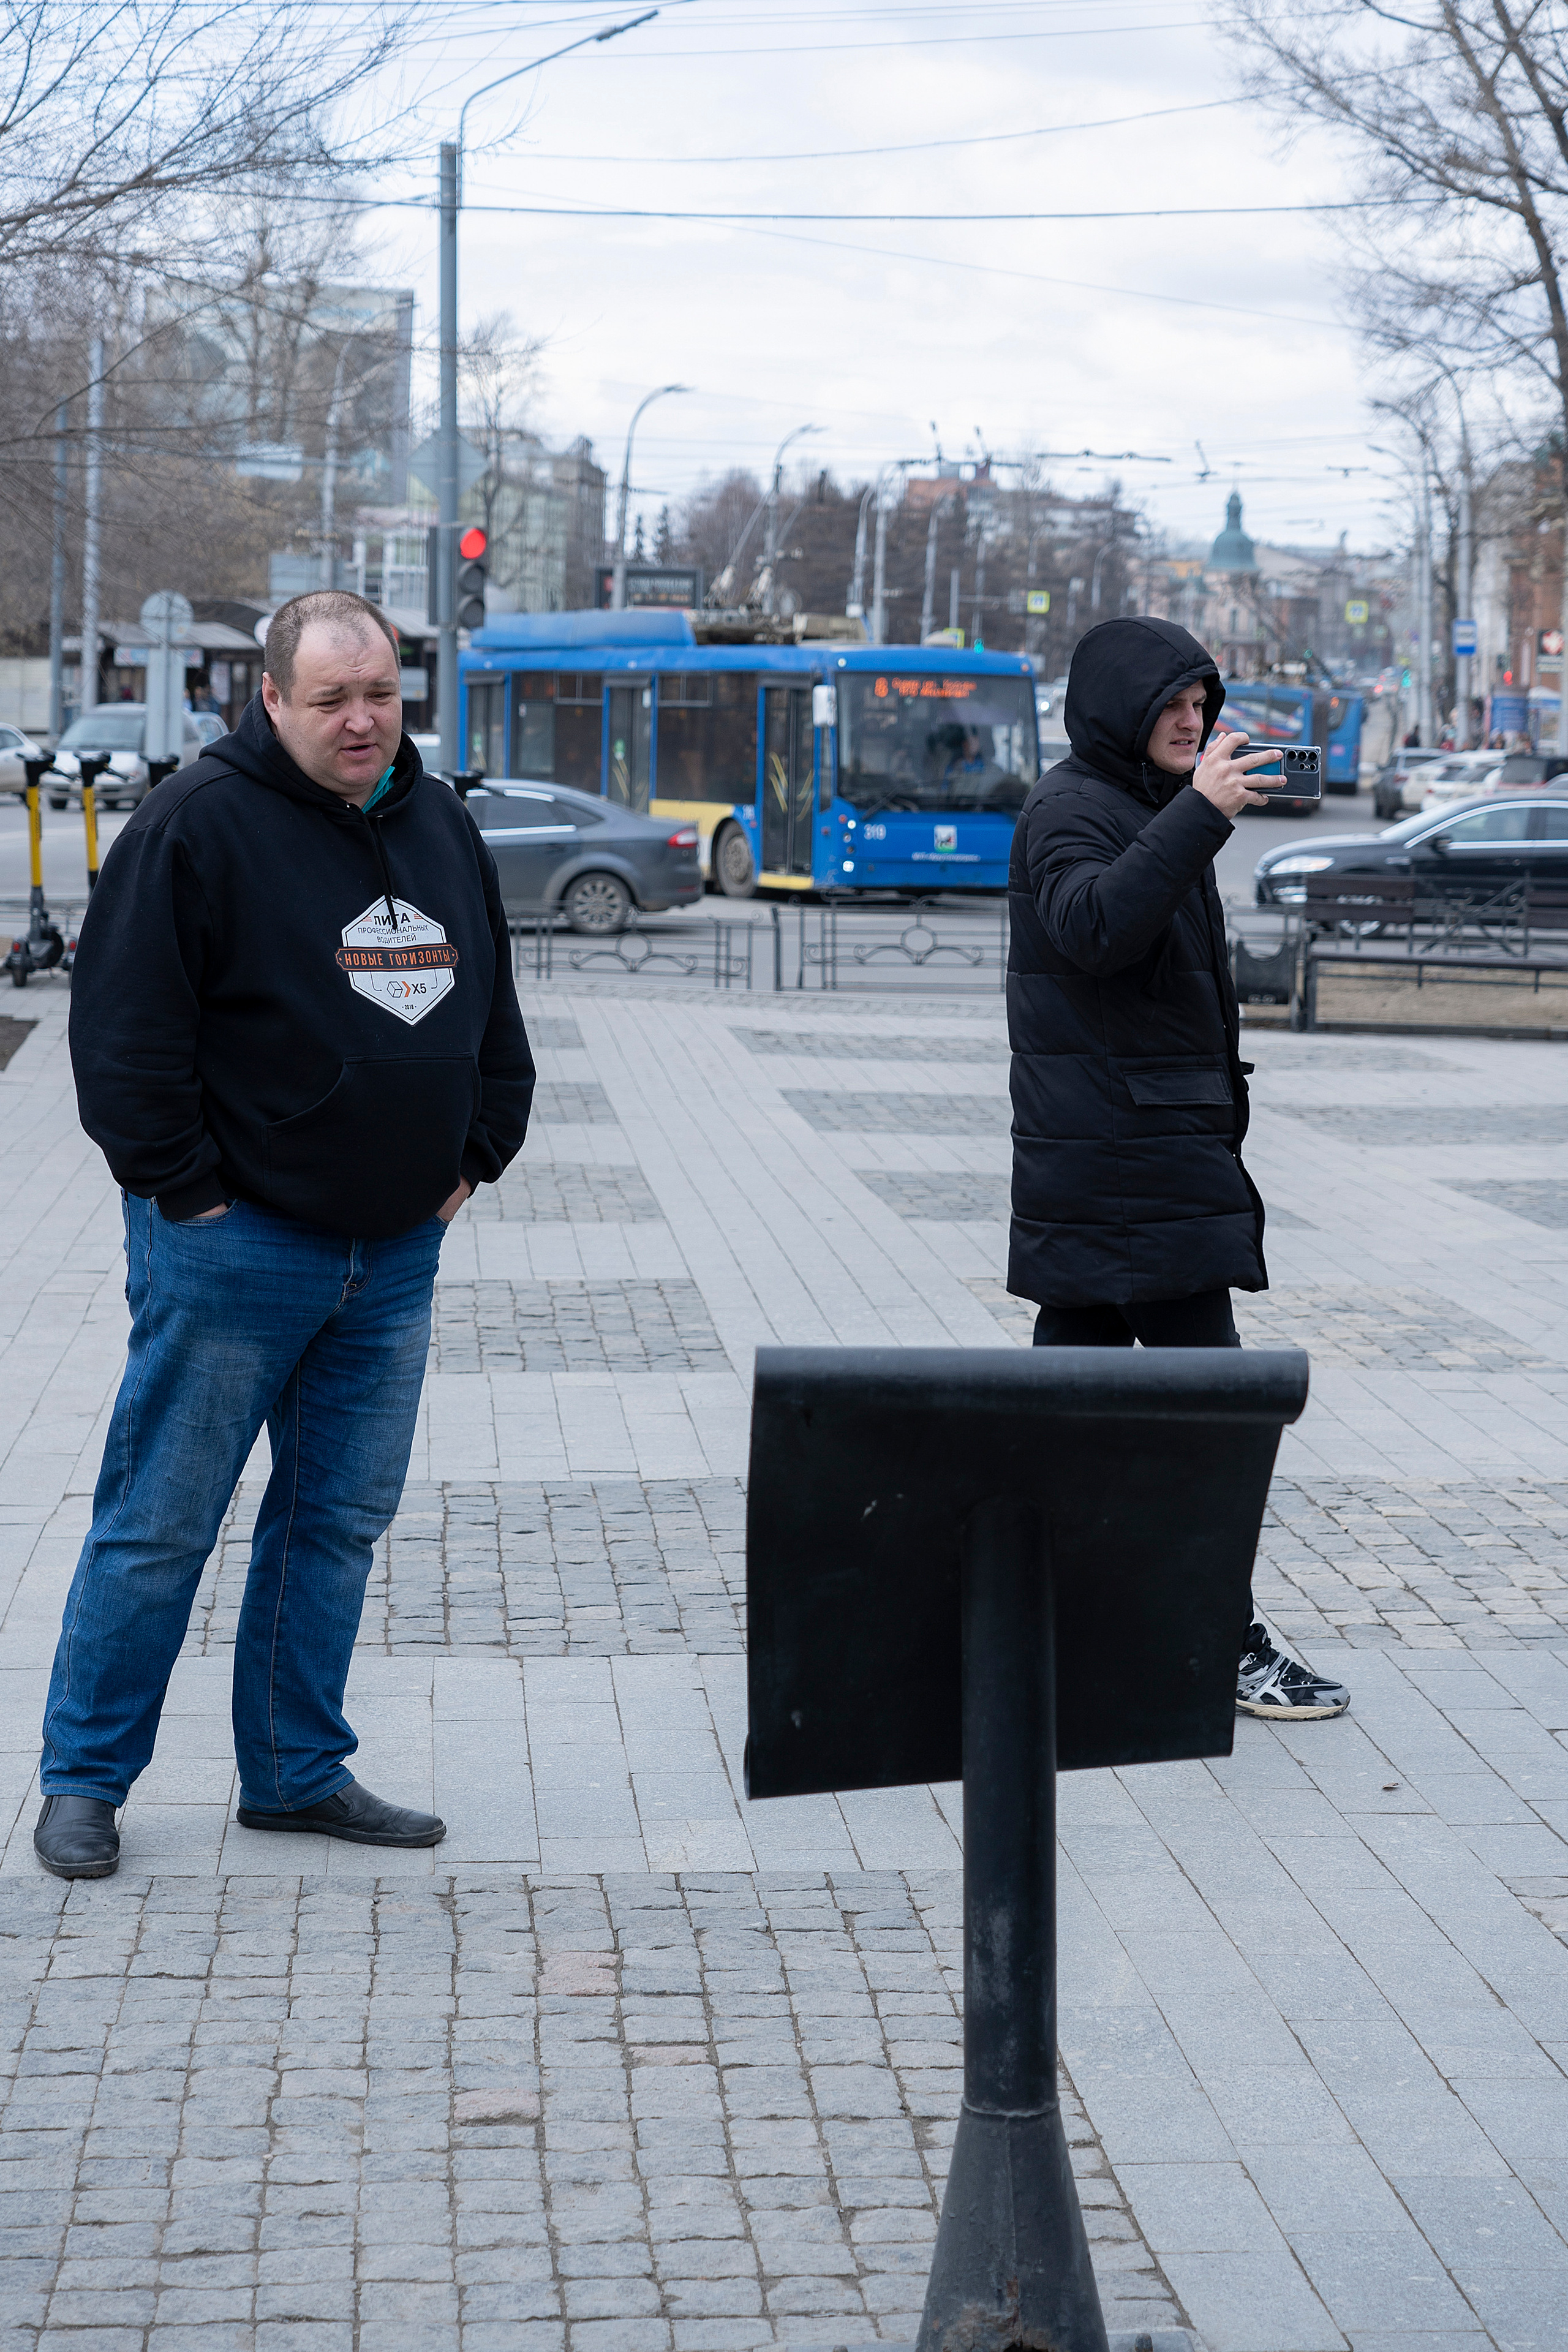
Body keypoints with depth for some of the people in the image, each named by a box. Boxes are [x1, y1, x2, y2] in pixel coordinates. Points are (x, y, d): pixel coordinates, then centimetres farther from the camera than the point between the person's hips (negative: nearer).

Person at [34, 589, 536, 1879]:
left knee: (341, 1521, 12)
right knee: (161, 1522, 0)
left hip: (397, 1252, 7)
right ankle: (84, 1778, 12)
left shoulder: (444, 827, 10)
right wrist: (184, 1187, -13)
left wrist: (475, 1155, 12)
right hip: (232, 1243, -6)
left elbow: (494, 1011, 20)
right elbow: (127, 1023, -13)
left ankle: (298, 1770, 23)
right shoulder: (198, 825, -12)